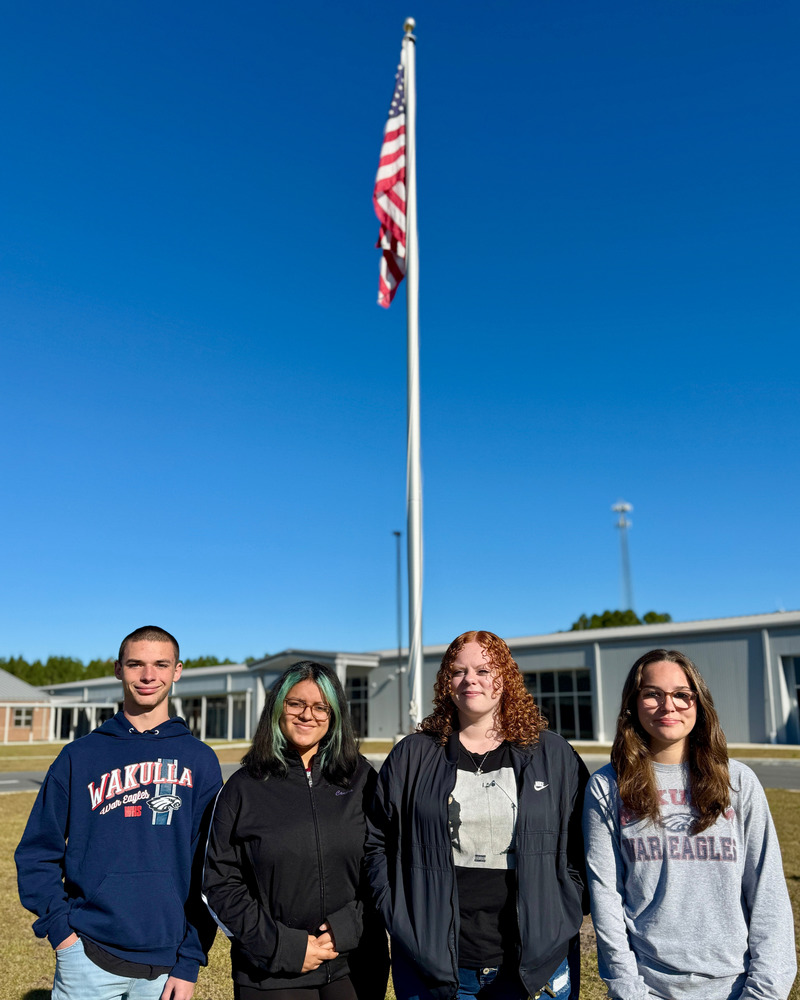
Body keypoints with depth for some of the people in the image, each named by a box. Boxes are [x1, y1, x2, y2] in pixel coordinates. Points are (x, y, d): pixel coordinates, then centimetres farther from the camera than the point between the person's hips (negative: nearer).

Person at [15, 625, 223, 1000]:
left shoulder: (200, 760, 1)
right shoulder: (79, 755, 2)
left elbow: (208, 870, 1)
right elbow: (37, 853, 5)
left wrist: (190, 959, -3)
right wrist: (58, 924, -6)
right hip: (88, 959, 0)